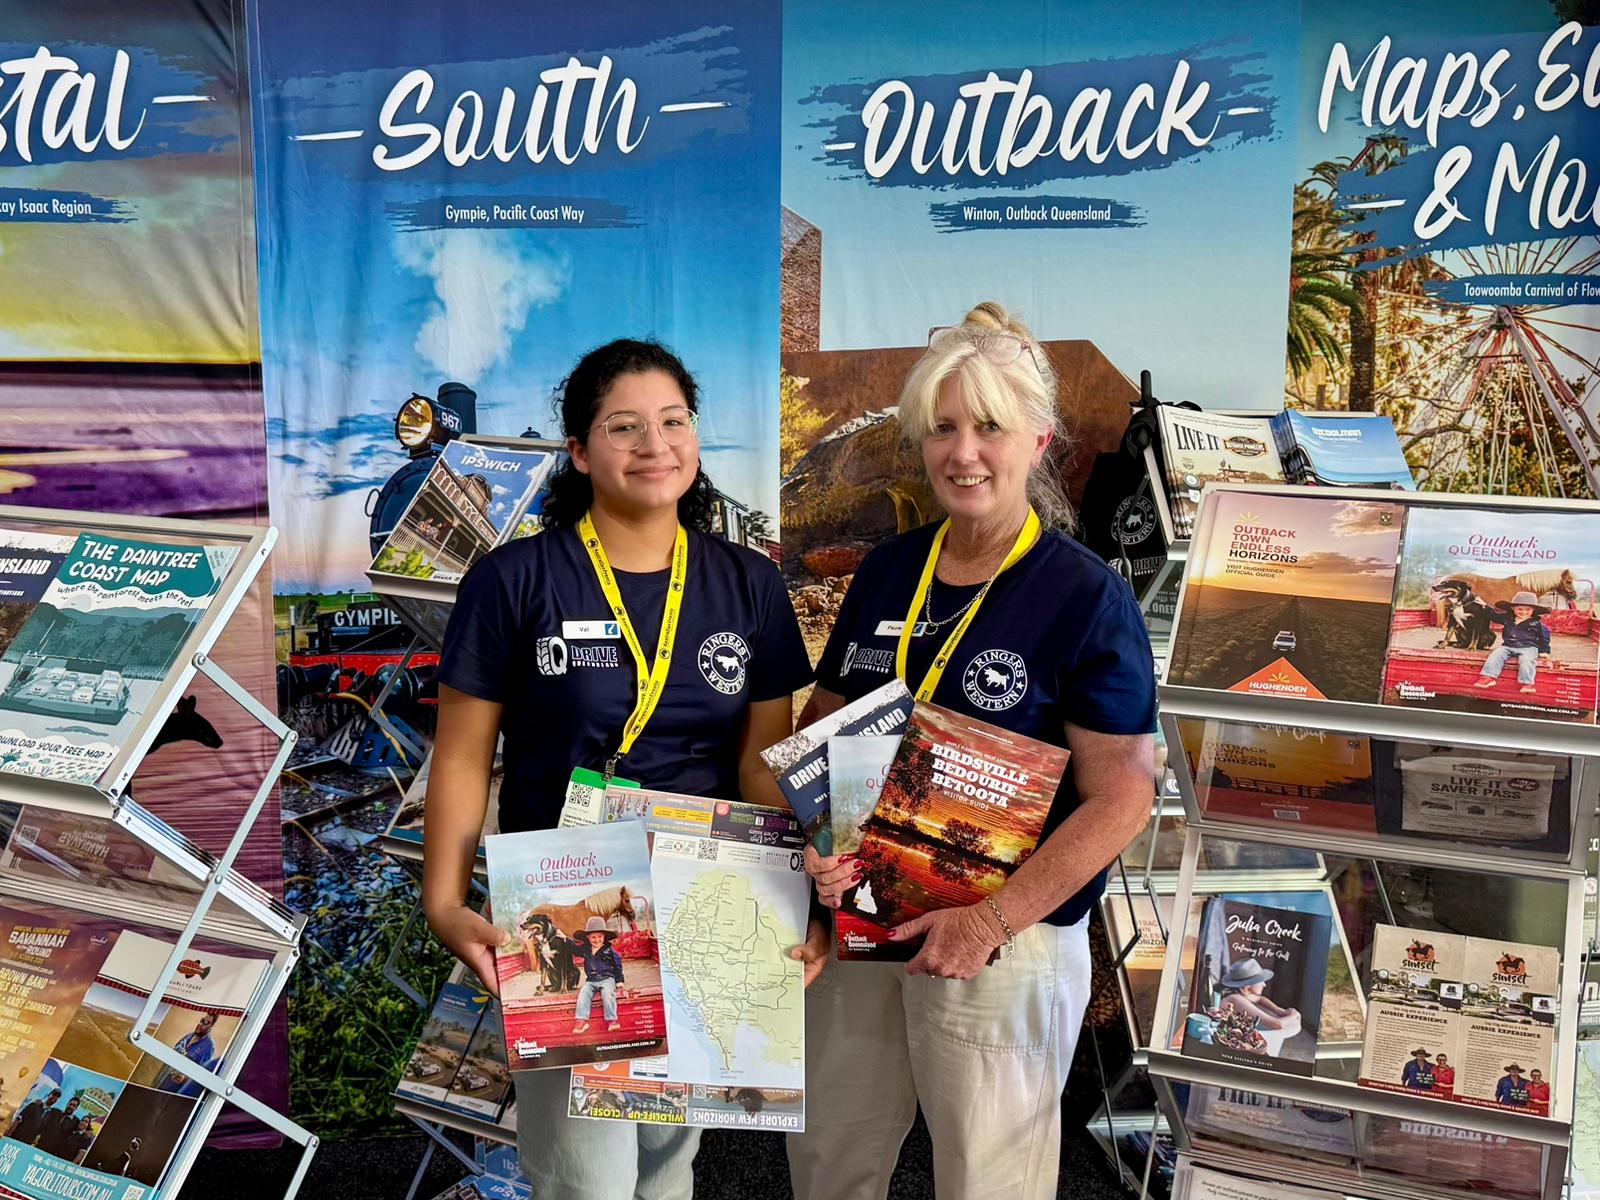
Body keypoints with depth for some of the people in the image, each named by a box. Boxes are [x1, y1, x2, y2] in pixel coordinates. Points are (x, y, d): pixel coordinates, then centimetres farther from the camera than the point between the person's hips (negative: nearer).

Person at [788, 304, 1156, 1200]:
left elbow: (1121, 798, -14)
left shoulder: (1087, 598, -12)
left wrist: (993, 920, -20)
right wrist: (817, 841, -7)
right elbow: (824, 726, 11)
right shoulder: (886, 572, 5)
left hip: (1004, 940, -5)